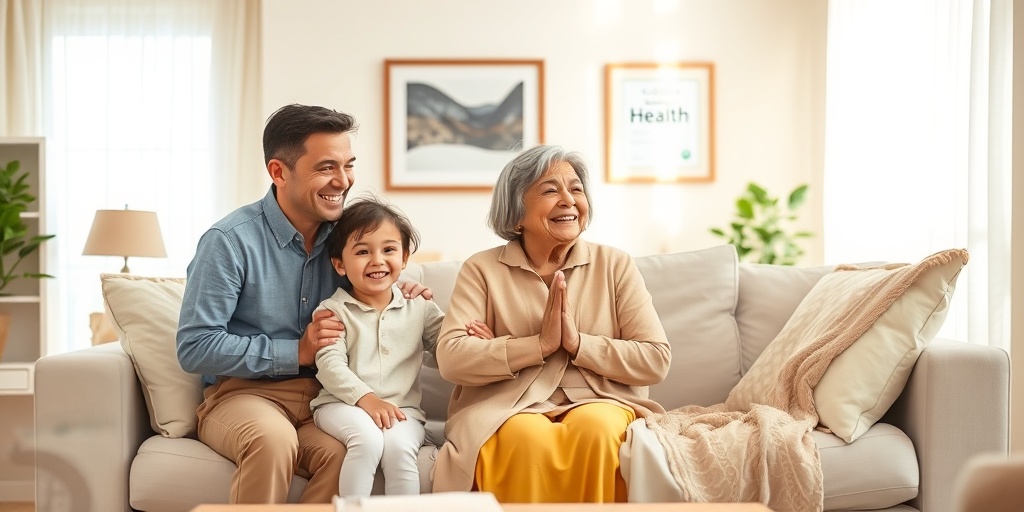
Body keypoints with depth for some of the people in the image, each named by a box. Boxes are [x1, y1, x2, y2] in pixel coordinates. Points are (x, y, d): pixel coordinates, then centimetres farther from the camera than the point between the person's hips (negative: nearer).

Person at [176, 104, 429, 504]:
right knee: (273, 439, -38)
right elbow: (194, 348, -12)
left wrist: (397, 295, -1)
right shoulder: (229, 241, -9)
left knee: (345, 452, -32)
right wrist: (296, 352, -15)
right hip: (244, 392, -3)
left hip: (322, 396, 3)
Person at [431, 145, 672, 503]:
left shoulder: (616, 265, 9)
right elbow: (451, 359, -8)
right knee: (528, 436, -35)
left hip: (598, 403, 2)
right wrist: (540, 345, -13)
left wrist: (578, 343, -11)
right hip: (510, 410, -1)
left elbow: (656, 360, 1)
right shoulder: (482, 269, 6)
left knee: (594, 427, -33)